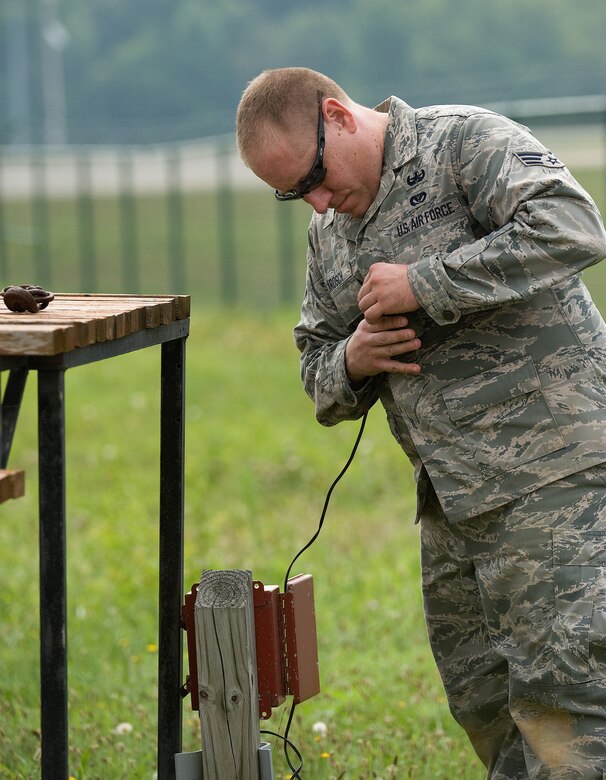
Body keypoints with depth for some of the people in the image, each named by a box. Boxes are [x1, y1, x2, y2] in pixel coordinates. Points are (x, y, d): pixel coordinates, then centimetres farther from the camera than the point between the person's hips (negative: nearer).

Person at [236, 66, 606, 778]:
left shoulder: (465, 140, -7)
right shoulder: (328, 234, 17)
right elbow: (318, 368, 26)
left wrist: (425, 285, -18)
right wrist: (350, 362, 0)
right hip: (451, 502, 9)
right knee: (485, 708, 10)